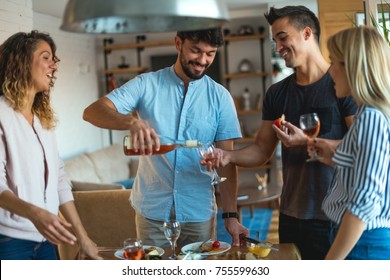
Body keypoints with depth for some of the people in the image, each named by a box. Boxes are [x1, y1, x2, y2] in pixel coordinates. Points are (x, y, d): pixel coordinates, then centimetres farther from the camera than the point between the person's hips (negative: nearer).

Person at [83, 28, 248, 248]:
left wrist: (231, 215, -8)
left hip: (199, 213, 1)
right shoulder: (147, 85, -3)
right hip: (151, 211, 0)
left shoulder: (220, 97, -1)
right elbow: (92, 112, -14)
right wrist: (132, 122, -34)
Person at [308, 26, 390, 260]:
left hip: (363, 244, -9)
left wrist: (329, 262, -19)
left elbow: (364, 203, -24)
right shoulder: (371, 114, 9)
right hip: (363, 239, 9)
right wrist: (335, 159, 9)